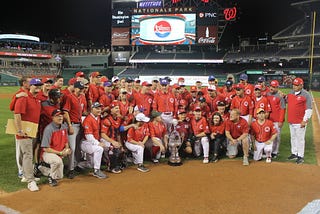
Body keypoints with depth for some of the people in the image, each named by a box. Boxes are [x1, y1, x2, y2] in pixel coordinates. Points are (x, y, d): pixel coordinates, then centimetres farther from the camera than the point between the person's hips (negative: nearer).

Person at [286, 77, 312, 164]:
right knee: (293, 138, 16)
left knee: (300, 138, 0)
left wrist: (305, 120, -18)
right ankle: (294, 153, 28)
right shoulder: (290, 93, 8)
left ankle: (300, 156, 10)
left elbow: (309, 109, -13)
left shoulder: (306, 95, -11)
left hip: (300, 122, -7)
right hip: (291, 121, 7)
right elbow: (286, 101, 26)